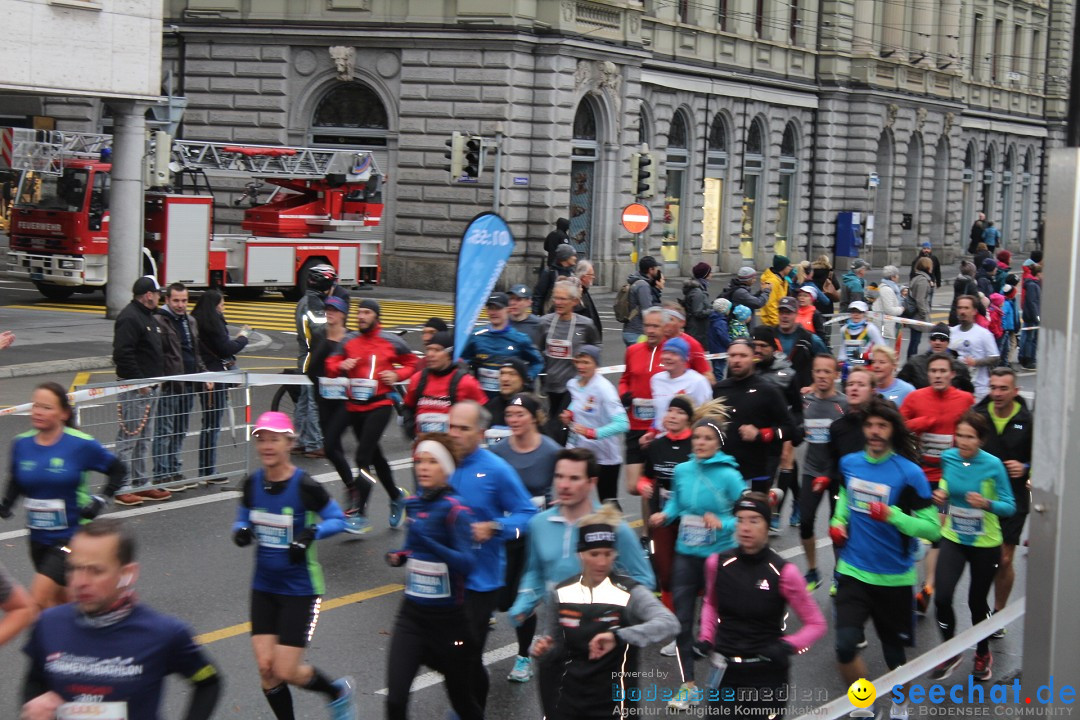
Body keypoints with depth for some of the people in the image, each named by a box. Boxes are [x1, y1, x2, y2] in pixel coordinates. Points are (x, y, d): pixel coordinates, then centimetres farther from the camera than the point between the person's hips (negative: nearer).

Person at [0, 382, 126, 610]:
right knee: (61, 601, 19)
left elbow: (118, 470, -2)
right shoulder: (21, 443, -2)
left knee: (38, 601, -17)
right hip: (39, 538, 6)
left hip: (72, 535, -6)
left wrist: (101, 500, -13)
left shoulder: (81, 444, -15)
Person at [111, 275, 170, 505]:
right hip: (133, 388, -11)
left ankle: (142, 484, 22)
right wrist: (139, 381, -21)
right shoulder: (129, 318, -16)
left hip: (149, 386, 11)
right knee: (128, 438, -6)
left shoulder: (147, 316, 17)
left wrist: (156, 378, 16)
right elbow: (122, 354, -23)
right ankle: (122, 489, -3)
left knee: (144, 439, 15)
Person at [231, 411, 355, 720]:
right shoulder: (252, 483, -2)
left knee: (285, 671, -5)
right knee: (265, 667, 1)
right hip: (263, 587, 5)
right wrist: (241, 531, -10)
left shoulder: (305, 486, -16)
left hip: (300, 589, -5)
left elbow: (337, 520, -7)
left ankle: (338, 692, 25)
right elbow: (243, 519, 12)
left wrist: (311, 533, -25)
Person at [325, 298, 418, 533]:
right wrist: (341, 366, -13)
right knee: (375, 456, 17)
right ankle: (396, 497, 38)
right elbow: (331, 366, 9)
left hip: (380, 405, -5)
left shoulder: (391, 342, -2)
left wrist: (397, 375, -8)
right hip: (355, 407, 5)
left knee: (363, 457, -16)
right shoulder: (348, 341, 6)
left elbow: (411, 363, 9)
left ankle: (360, 513, -15)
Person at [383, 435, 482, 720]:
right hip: (412, 614, 5)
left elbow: (466, 563, -26)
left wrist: (428, 541, -37)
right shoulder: (414, 503, 4)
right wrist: (400, 556, 1)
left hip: (448, 618, -5)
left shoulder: (455, 510, -15)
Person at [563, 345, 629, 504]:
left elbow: (622, 424, -28)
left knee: (608, 503, 7)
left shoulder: (604, 388, -20)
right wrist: (569, 415, -1)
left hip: (605, 456, -6)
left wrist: (592, 432, -36)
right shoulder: (572, 384, 1)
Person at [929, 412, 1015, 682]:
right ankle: (950, 652, 10)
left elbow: (1009, 506, -14)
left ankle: (983, 655, 39)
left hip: (985, 544, -2)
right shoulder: (948, 458, -8)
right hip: (953, 538, 2)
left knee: (977, 602, 11)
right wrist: (941, 496, -10)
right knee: (942, 597, -15)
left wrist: (986, 503, -32)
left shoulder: (993, 465, -19)